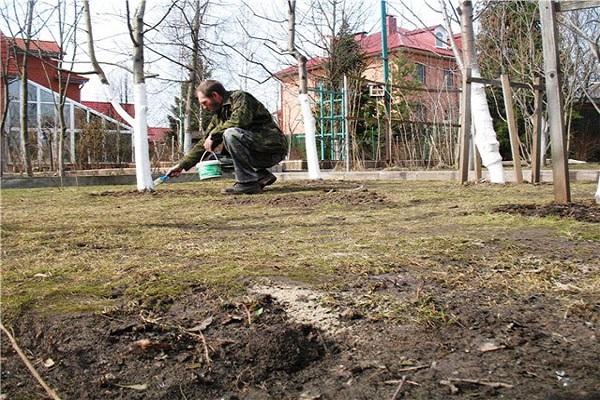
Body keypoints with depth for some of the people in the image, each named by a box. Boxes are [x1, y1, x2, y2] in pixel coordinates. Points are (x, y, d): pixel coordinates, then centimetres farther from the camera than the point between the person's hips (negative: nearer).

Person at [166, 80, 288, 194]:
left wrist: (213, 135, -18)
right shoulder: (218, 115, 14)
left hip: (273, 147, -9)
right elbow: (204, 144, 16)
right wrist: (182, 165, 13)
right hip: (259, 153, 9)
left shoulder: (240, 97, -10)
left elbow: (239, 120, -30)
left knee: (231, 134, -26)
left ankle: (248, 183, -20)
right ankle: (262, 176, 8)